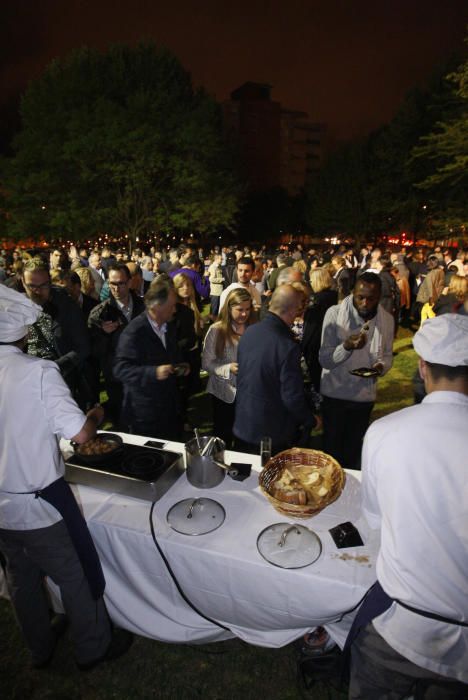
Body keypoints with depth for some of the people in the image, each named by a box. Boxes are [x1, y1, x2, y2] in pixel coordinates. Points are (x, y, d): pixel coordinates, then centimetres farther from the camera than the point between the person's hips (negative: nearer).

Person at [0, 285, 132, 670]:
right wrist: (96, 415, -5)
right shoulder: (39, 371, -22)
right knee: (77, 576, 17)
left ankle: (40, 646, 49)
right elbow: (80, 433, -26)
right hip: (41, 503, -5)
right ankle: (94, 648, 38)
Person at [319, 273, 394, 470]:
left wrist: (381, 366, -13)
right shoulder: (335, 313, -15)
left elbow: (387, 355, 10)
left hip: (365, 396, 3)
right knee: (332, 448, 12)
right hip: (335, 393, -3)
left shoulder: (387, 319, -4)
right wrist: (346, 346, -34)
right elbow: (324, 359, -16)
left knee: (354, 452, 18)